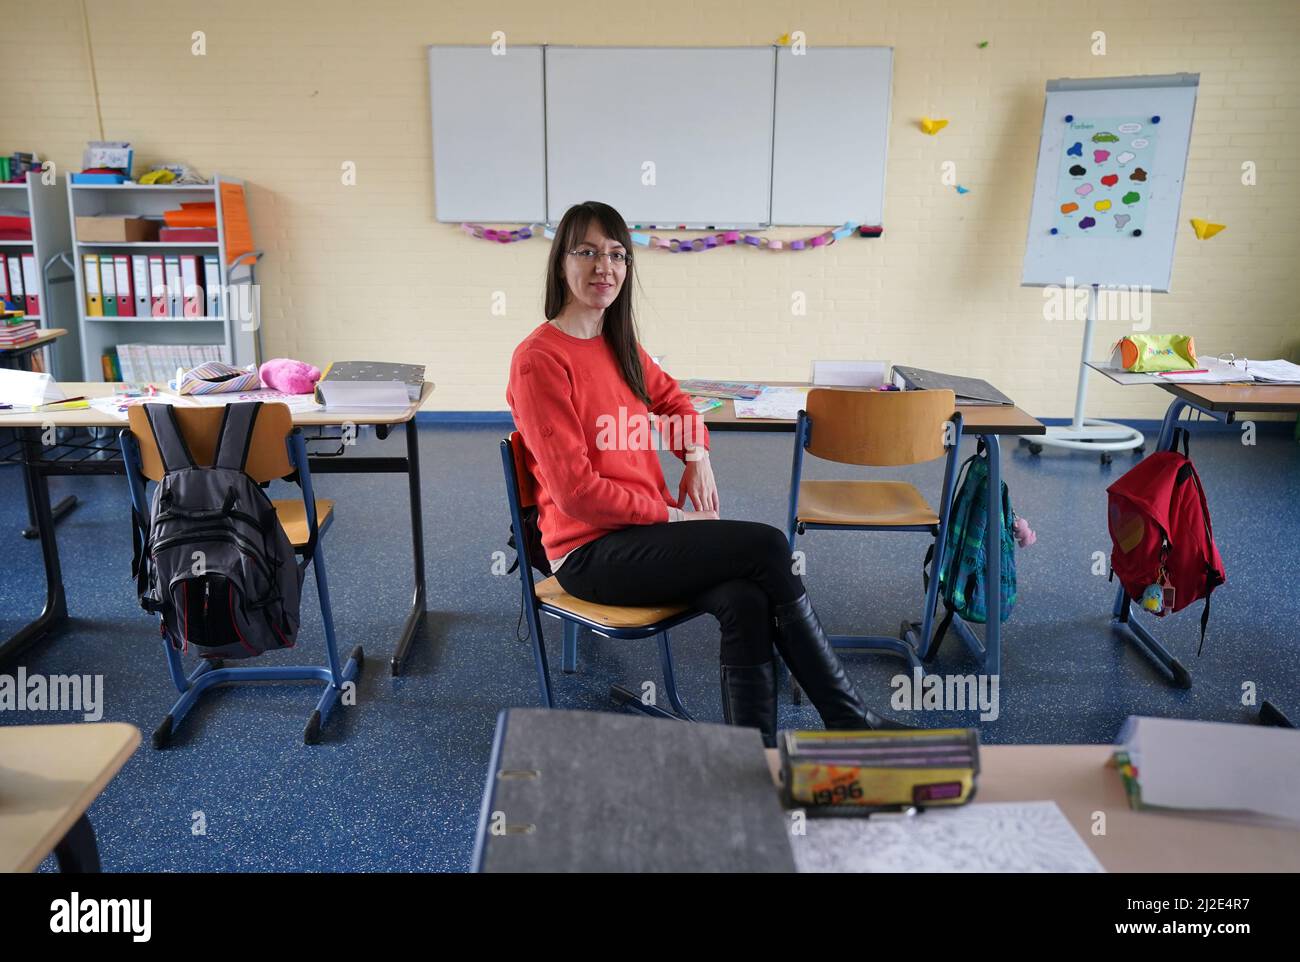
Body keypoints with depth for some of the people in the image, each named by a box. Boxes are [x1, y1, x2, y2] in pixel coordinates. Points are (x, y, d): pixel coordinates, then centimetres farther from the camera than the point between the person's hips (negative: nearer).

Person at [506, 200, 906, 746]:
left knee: (746, 603, -22)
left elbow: (669, 396, 28)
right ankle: (849, 719, -3)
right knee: (767, 547, -18)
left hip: (642, 528, 7)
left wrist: (697, 456, 9)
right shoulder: (539, 359, -14)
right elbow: (576, 491, -17)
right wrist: (672, 515, -12)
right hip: (588, 551, -7)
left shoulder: (619, 344, 9)